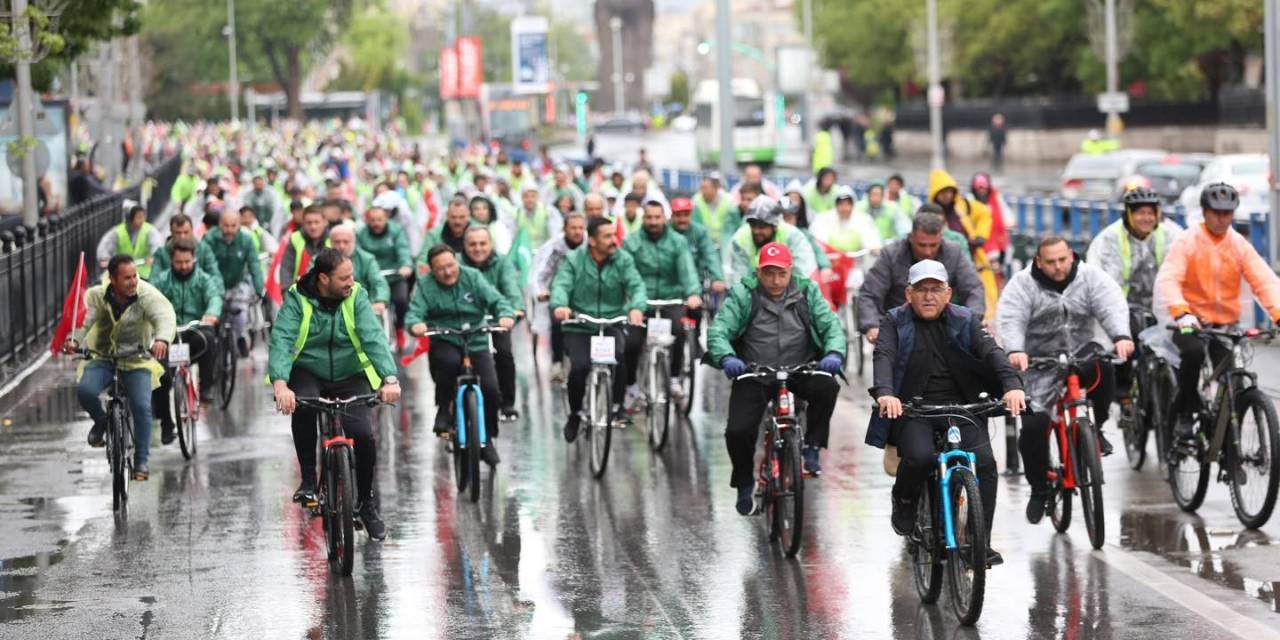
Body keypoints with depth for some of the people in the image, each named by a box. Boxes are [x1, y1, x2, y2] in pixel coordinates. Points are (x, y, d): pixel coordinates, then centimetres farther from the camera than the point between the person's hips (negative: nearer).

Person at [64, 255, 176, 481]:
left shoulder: (147, 295, -16)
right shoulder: (96, 296, -10)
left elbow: (165, 316, -32)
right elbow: (83, 318, -22)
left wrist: (162, 339, -55)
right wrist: (73, 339, -45)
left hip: (137, 360, -1)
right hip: (102, 358, 1)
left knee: (142, 407, -17)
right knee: (85, 390, -25)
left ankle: (141, 461, -1)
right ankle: (101, 421, 8)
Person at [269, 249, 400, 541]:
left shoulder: (356, 297, -10)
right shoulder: (297, 299, -13)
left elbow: (374, 338, -22)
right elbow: (281, 340, -26)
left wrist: (390, 379, -39)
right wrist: (280, 384, -44)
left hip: (350, 376, 1)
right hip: (307, 373, -1)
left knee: (364, 435, -18)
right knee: (302, 406, -35)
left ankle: (367, 502, 7)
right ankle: (308, 479, -17)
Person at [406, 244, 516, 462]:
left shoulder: (473, 277, 1)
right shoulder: (425, 286, -2)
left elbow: (496, 300, -8)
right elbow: (415, 312, -13)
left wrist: (506, 315, -30)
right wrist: (416, 324, -38)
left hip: (477, 344, 2)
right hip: (444, 343, -2)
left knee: (491, 389, -14)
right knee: (449, 361, -37)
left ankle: (487, 438, 9)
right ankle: (444, 409, -14)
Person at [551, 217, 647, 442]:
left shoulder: (623, 260, 2)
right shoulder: (573, 260, -1)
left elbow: (636, 286, -11)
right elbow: (561, 285, -15)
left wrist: (636, 307, -34)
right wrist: (560, 305, -38)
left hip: (613, 324, 1)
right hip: (579, 328, 0)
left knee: (619, 356, -30)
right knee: (579, 367, -21)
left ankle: (617, 404, -10)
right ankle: (575, 414, 6)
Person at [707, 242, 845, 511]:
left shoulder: (806, 292, 1)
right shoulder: (743, 295, -5)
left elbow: (831, 325, -6)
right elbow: (718, 331, -13)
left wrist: (834, 353, -28)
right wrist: (726, 358, -35)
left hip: (800, 370, 1)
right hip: (754, 375, -1)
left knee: (827, 387, -31)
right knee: (737, 431, -16)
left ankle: (812, 449, -9)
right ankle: (744, 485, 14)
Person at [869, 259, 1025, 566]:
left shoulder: (966, 320, 7)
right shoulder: (895, 322, 5)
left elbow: (992, 352, -8)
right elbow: (884, 357, -13)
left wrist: (1012, 385, -29)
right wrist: (885, 393, -35)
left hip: (962, 406, 2)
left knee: (984, 462, -21)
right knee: (919, 456, -30)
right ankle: (905, 499, 5)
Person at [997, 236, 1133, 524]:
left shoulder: (1090, 277, -4)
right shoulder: (1023, 284, -7)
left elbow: (1113, 306, -18)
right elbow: (1010, 319, -20)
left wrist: (1121, 336, -38)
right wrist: (1015, 350, -40)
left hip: (1081, 353, 1)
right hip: (1041, 363, -1)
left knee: (1102, 369, -34)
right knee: (1034, 425, -12)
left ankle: (1095, 427, -8)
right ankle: (1039, 489, 8)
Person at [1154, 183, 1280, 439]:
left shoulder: (1240, 245, 2)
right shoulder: (1187, 243, -7)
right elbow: (1168, 279, -21)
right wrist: (1181, 313, -40)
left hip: (1226, 323, 3)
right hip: (1192, 322, -3)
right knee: (1194, 351, -34)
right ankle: (1185, 412, -13)